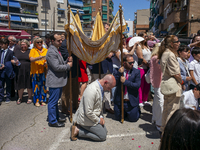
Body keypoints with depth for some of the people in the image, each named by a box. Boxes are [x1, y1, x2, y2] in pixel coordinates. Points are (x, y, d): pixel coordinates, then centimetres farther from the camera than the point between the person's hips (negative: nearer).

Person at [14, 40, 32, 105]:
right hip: (19, 71, 3)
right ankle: (20, 98, 23)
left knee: (29, 85, 4)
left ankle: (29, 97, 21)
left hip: (28, 71, -2)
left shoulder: (30, 52, 6)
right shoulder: (16, 51, 15)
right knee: (20, 85, 6)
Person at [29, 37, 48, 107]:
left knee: (43, 85, 5)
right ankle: (36, 101, 12)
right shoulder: (33, 50, 3)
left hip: (44, 71, 2)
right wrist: (40, 57, -24)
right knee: (36, 85, 2)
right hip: (35, 71, -2)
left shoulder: (45, 50, 10)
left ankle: (42, 100, 17)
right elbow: (31, 59, -11)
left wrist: (46, 63, -13)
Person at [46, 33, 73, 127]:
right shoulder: (51, 52, -18)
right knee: (53, 101, 0)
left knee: (56, 100, 20)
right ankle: (52, 121, 12)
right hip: (54, 81, -11)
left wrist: (67, 61, 3)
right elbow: (56, 67, -24)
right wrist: (68, 66, -11)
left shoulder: (56, 50, 16)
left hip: (59, 80, 11)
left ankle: (56, 117, 35)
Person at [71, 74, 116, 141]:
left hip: (94, 116, 10)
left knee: (104, 131, 16)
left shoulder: (101, 88, 0)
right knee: (102, 136, -3)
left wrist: (101, 116, 5)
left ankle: (80, 126, 14)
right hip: (87, 119, -10)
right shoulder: (92, 91, -32)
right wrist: (98, 120, -13)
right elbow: (88, 113, -28)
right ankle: (78, 130, 0)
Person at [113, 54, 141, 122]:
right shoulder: (117, 71, -4)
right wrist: (119, 73, -22)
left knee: (133, 119, 7)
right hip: (119, 101, 2)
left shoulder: (136, 72, -6)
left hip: (131, 102, -1)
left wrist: (125, 81, -21)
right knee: (118, 118, 14)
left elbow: (137, 85, -15)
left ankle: (137, 109, 37)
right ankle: (125, 112, 43)